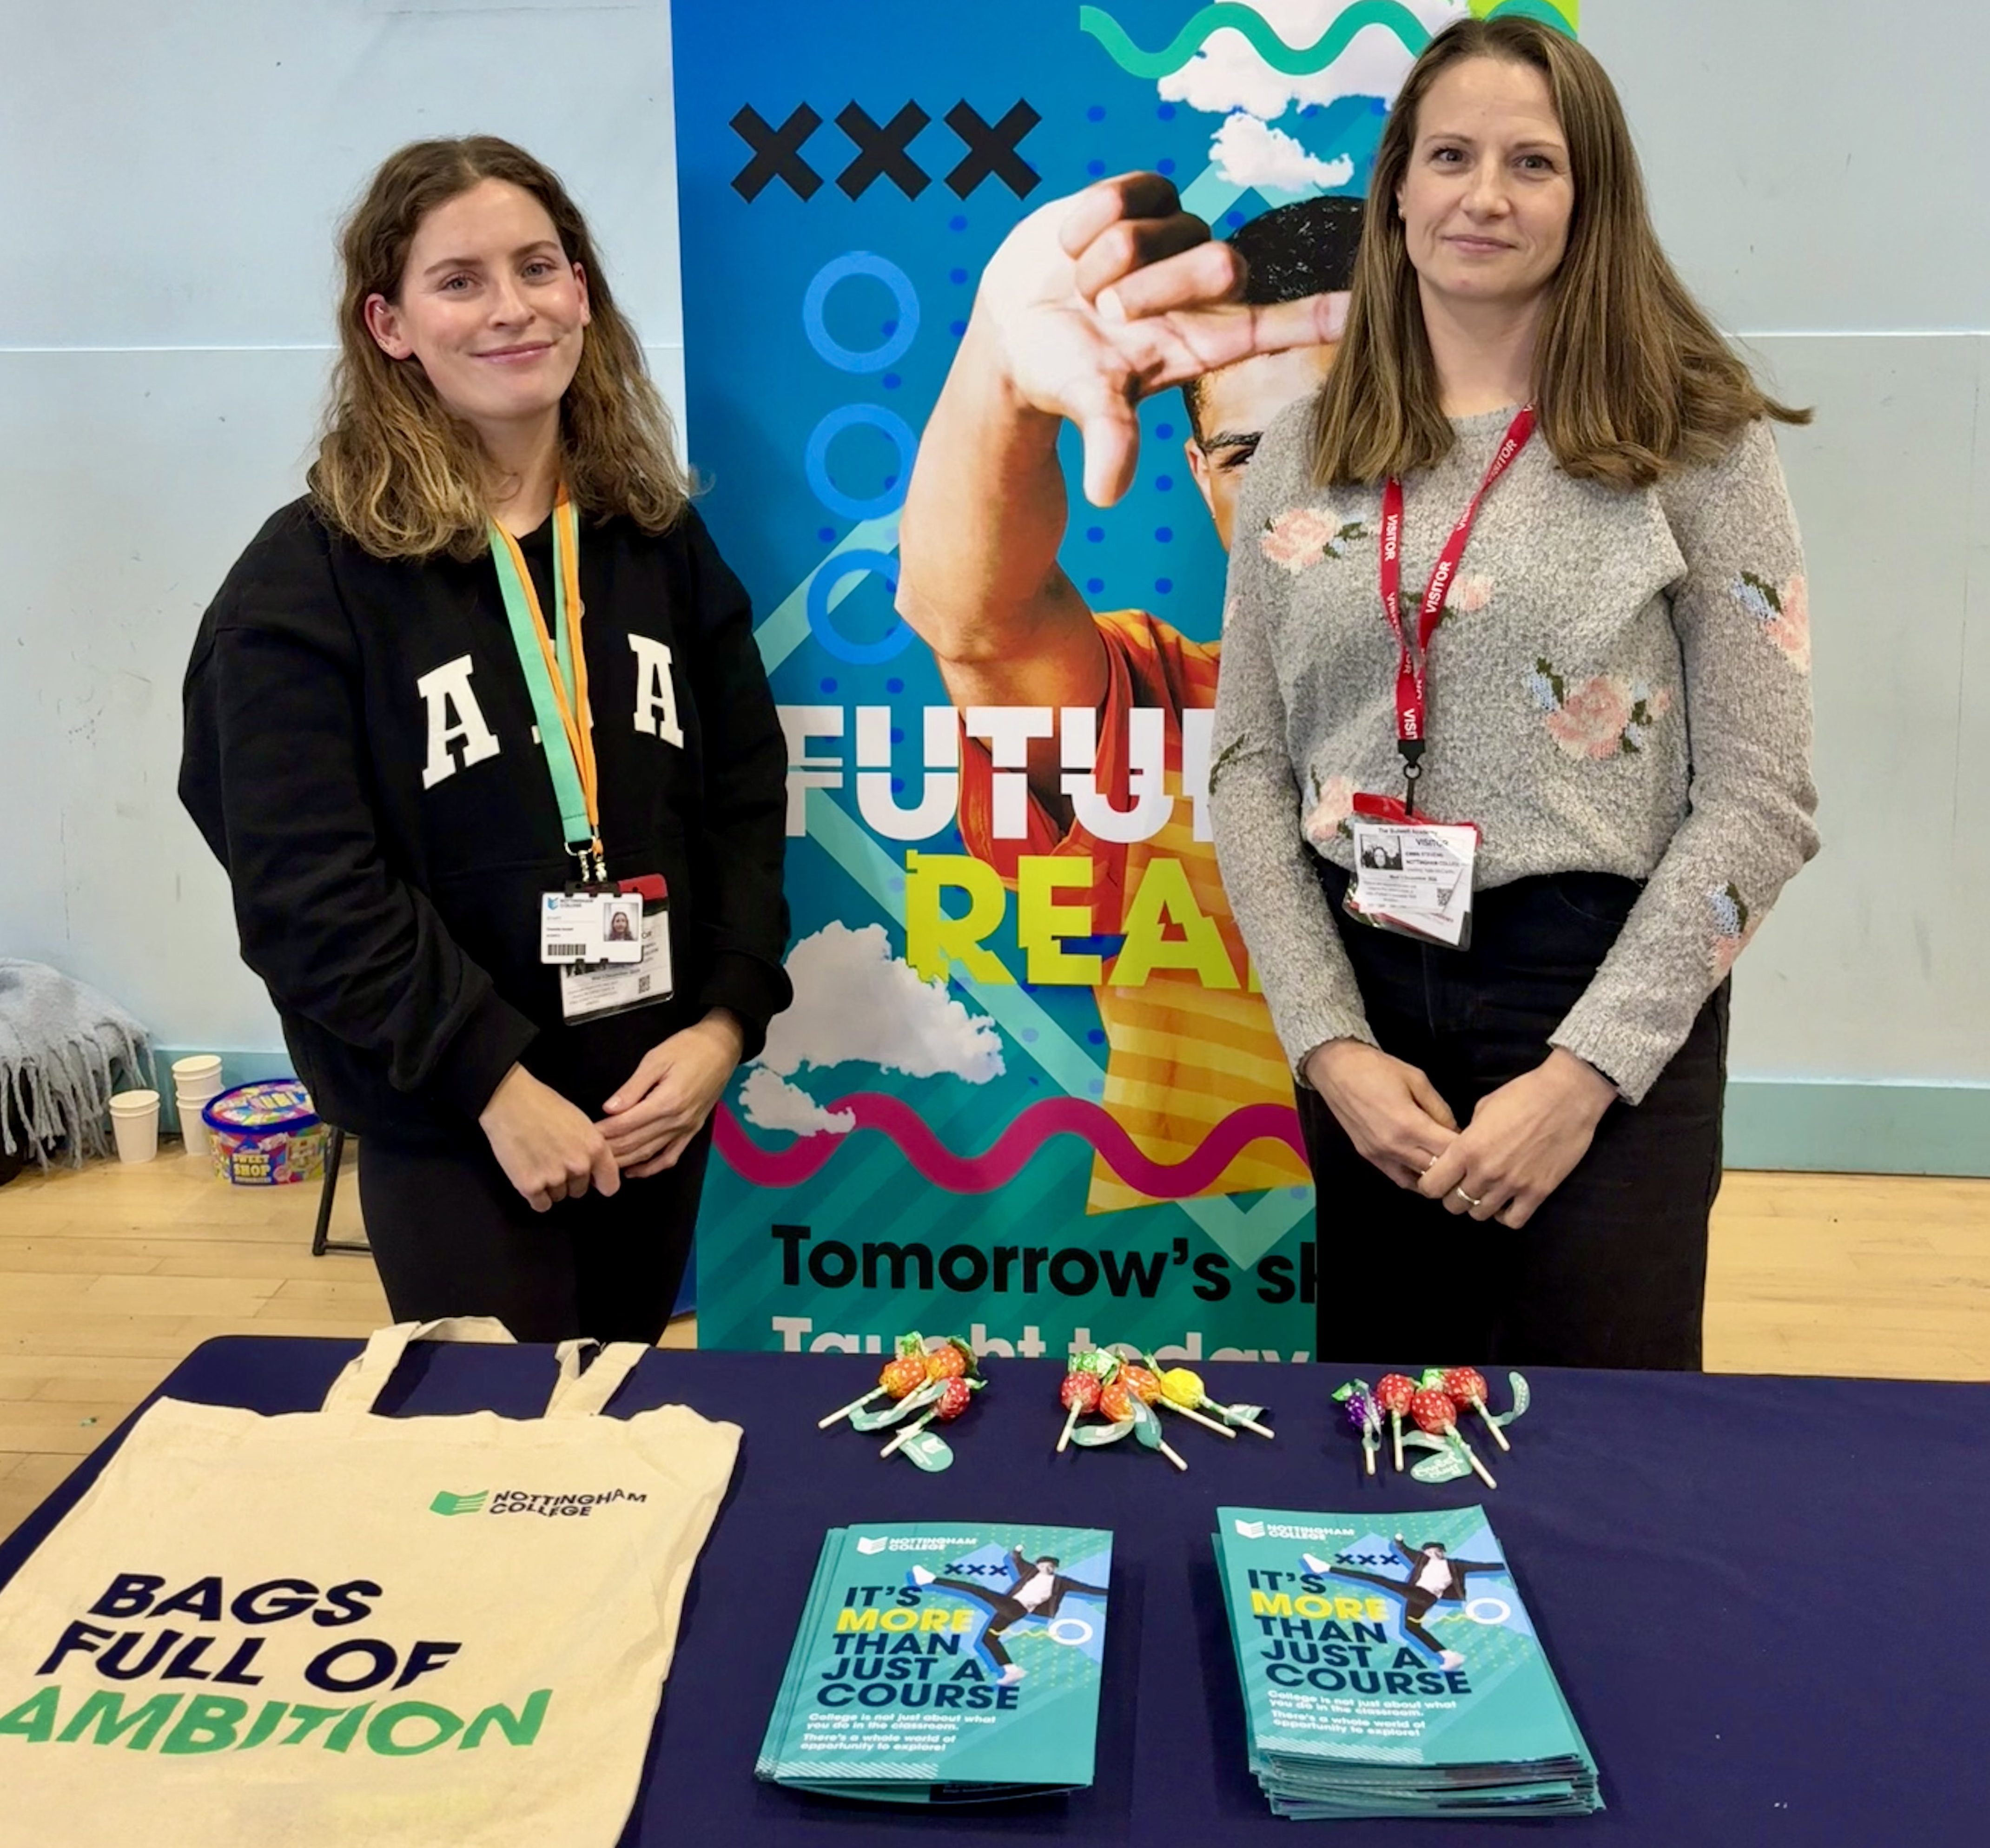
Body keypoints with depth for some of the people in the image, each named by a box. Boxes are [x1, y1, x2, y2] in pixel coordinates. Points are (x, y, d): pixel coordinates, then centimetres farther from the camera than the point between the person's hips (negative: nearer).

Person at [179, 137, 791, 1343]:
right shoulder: (309, 577, -9)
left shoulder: (661, 536, 5)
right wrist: (496, 1082, -17)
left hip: (660, 1088, 4)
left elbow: (748, 797, 4)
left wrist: (726, 1024, -8)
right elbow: (307, 886, -14)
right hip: (449, 1116, -4)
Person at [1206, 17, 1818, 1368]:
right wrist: (1331, 1043, -7)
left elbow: (1761, 799, -7)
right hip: (1363, 996, 3)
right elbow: (1250, 769, 4)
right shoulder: (1305, 454, 5)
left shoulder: (1694, 442, -4)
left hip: (1600, 1010, -3)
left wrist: (1583, 1074, -14)